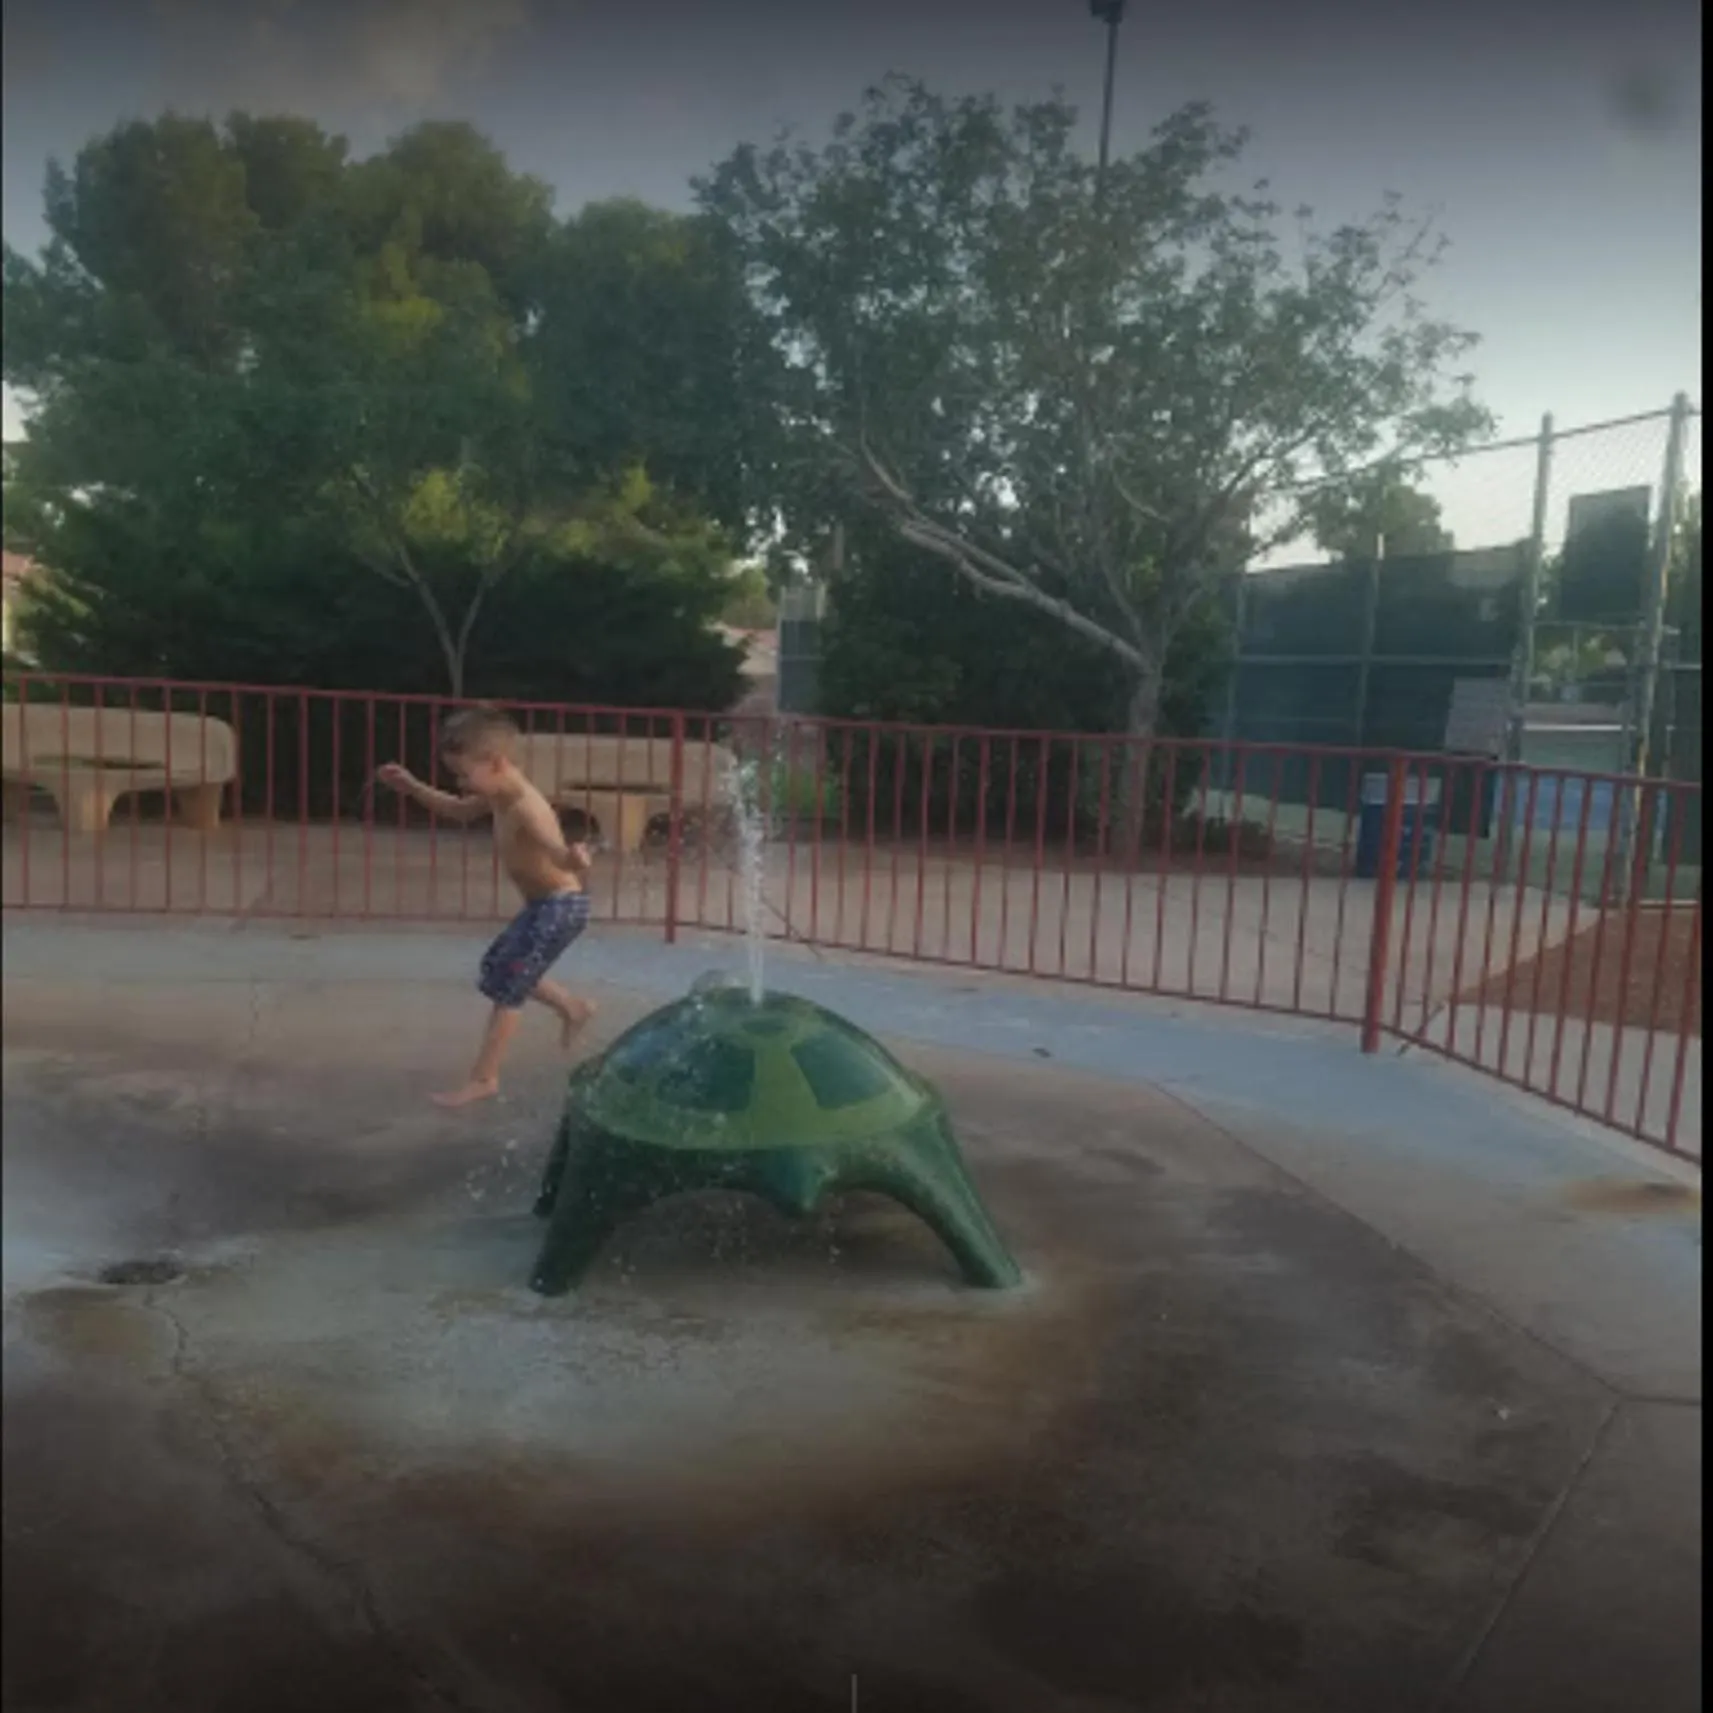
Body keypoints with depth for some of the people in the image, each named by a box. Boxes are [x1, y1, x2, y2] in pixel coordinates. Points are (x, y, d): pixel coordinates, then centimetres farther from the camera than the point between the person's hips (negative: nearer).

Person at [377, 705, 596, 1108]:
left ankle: (483, 1079, 3)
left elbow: (557, 852, -45)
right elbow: (460, 811, 22)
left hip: (560, 906, -10)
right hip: (542, 905, 10)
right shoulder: (497, 797, 1)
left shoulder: (526, 808, -28)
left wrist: (575, 861, -69)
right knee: (498, 967, 26)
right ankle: (573, 1009, 39)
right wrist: (414, 788, 12)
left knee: (507, 988, -7)